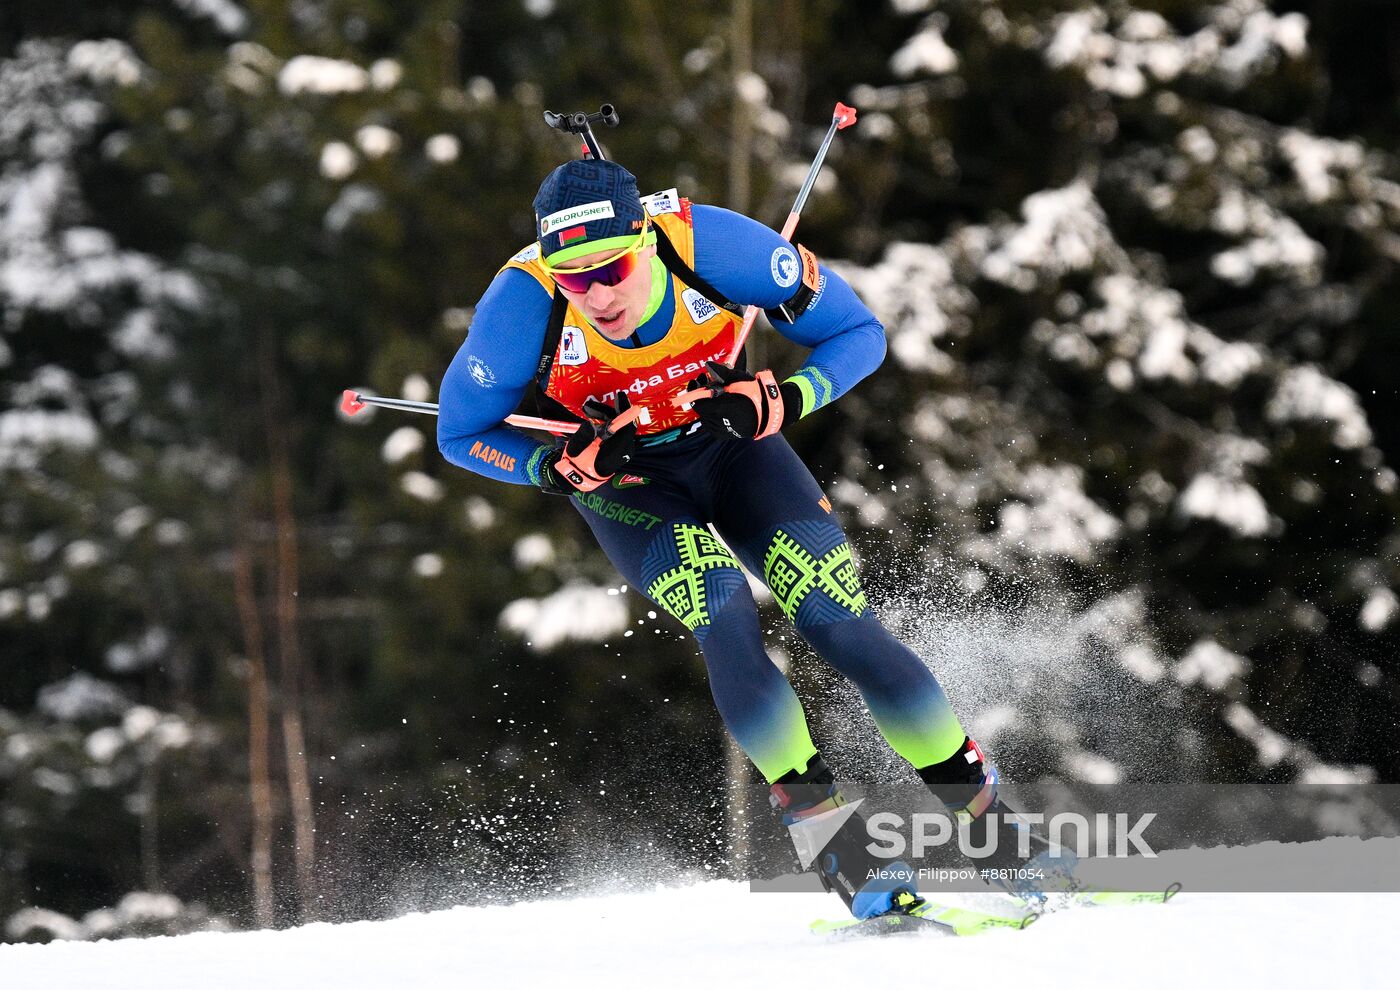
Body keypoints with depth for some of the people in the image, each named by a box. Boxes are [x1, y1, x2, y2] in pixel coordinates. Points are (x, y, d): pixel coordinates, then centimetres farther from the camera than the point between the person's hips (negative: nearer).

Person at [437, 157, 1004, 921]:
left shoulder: (712, 244, -30)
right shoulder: (524, 302, -31)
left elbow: (858, 333, -17)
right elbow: (460, 435, -14)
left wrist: (777, 401, -33)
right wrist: (561, 468, -30)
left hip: (729, 442, 1)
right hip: (624, 480, 0)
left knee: (838, 621, -15)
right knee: (722, 614, -27)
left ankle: (979, 802, -3)